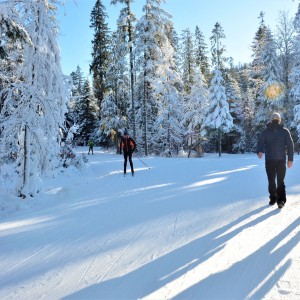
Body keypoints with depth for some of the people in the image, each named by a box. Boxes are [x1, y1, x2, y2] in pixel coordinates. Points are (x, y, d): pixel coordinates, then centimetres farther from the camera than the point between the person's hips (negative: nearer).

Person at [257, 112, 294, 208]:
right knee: (271, 181, 8)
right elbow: (260, 143, -2)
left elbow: (290, 145, 3)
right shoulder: (266, 131, 3)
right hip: (269, 160, 1)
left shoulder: (285, 131, 2)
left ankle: (281, 200, 3)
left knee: (280, 181, -2)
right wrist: (259, 151, -24)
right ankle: (273, 198, 20)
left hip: (281, 160, -1)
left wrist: (290, 159, -2)